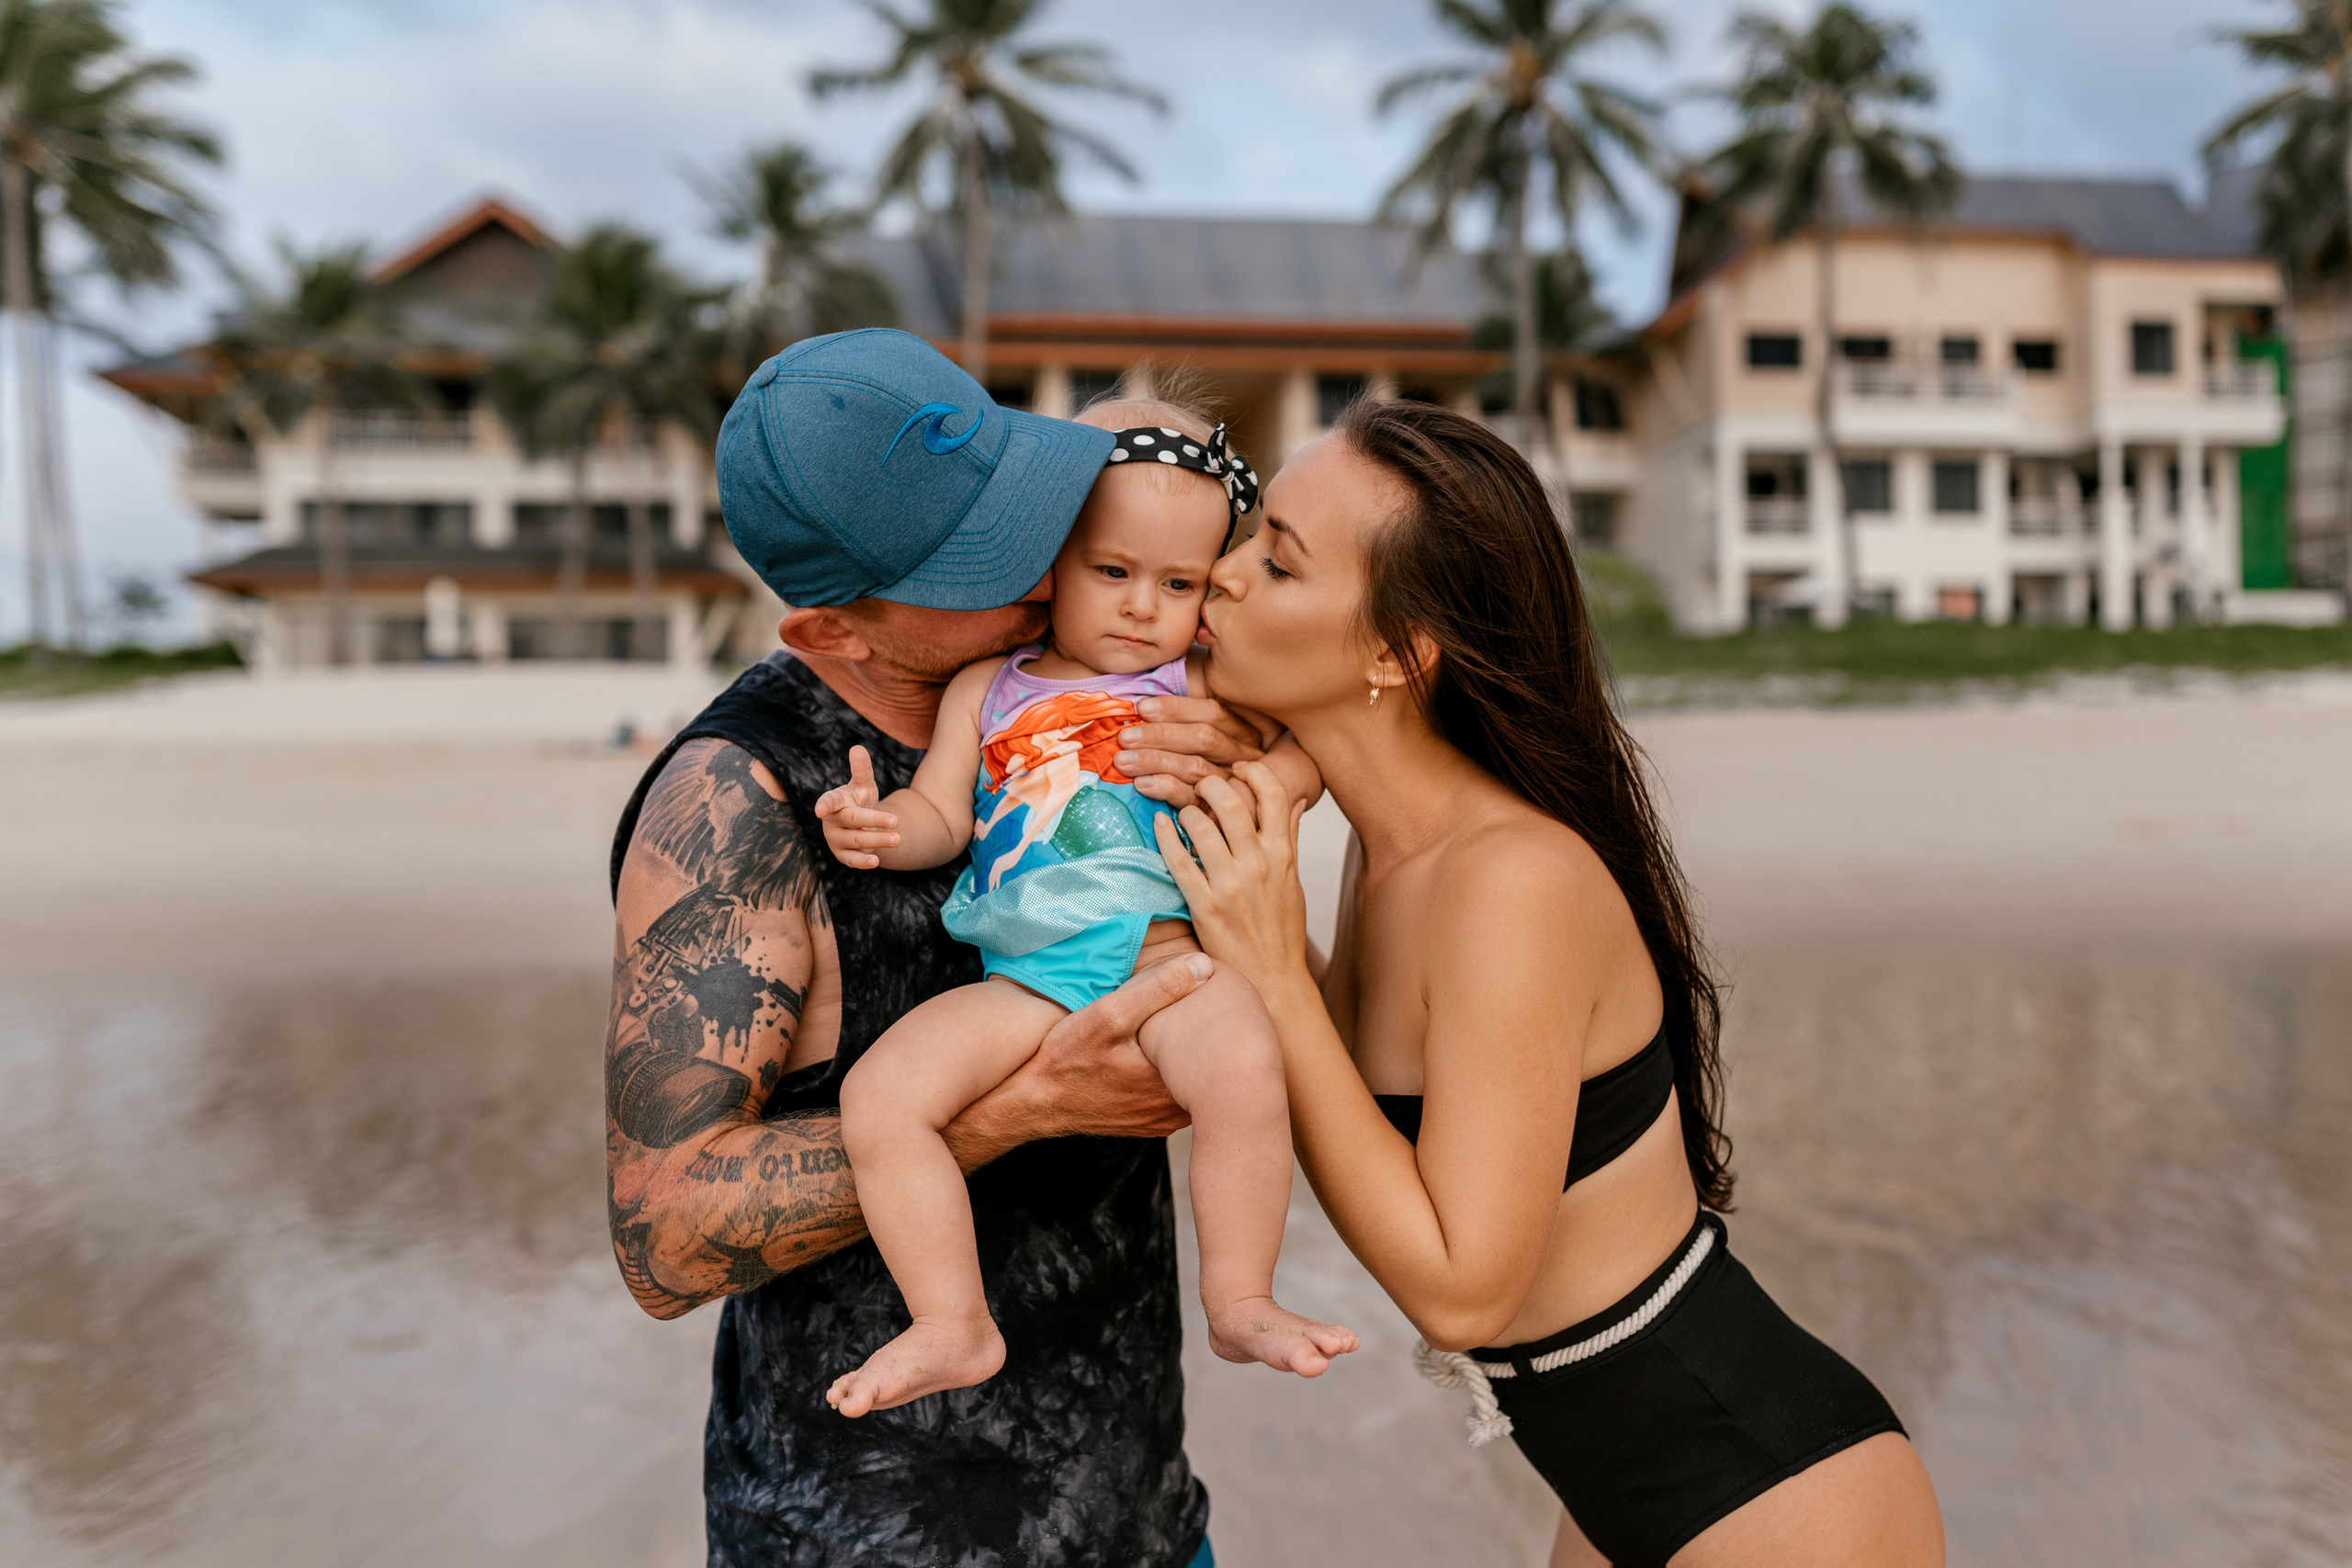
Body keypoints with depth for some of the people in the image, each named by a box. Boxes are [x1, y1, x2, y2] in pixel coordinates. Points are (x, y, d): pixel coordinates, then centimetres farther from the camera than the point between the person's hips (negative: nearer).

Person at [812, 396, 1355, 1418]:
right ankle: (954, 1329, 0)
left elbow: (1311, 747, 15)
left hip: (1163, 945, -2)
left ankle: (1239, 1303, -10)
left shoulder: (1203, 684, 14)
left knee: (1241, 1058, -32)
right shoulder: (986, 689, 16)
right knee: (876, 1096, -15)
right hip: (1022, 976, 2)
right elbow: (940, 816, 12)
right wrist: (885, 824, -11)